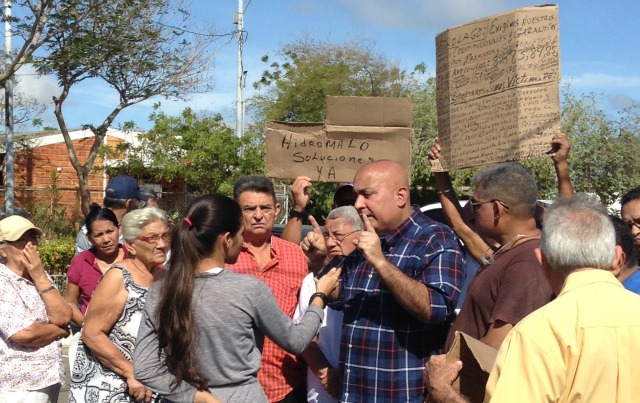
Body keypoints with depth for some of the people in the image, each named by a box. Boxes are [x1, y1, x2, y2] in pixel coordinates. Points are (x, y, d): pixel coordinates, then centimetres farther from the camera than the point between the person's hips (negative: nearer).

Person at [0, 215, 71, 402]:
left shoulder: (40, 276, 10)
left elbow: (63, 317, -3)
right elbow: (24, 334, -23)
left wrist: (40, 277, -9)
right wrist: (60, 330, -6)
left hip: (50, 378, 7)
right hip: (19, 386, -7)